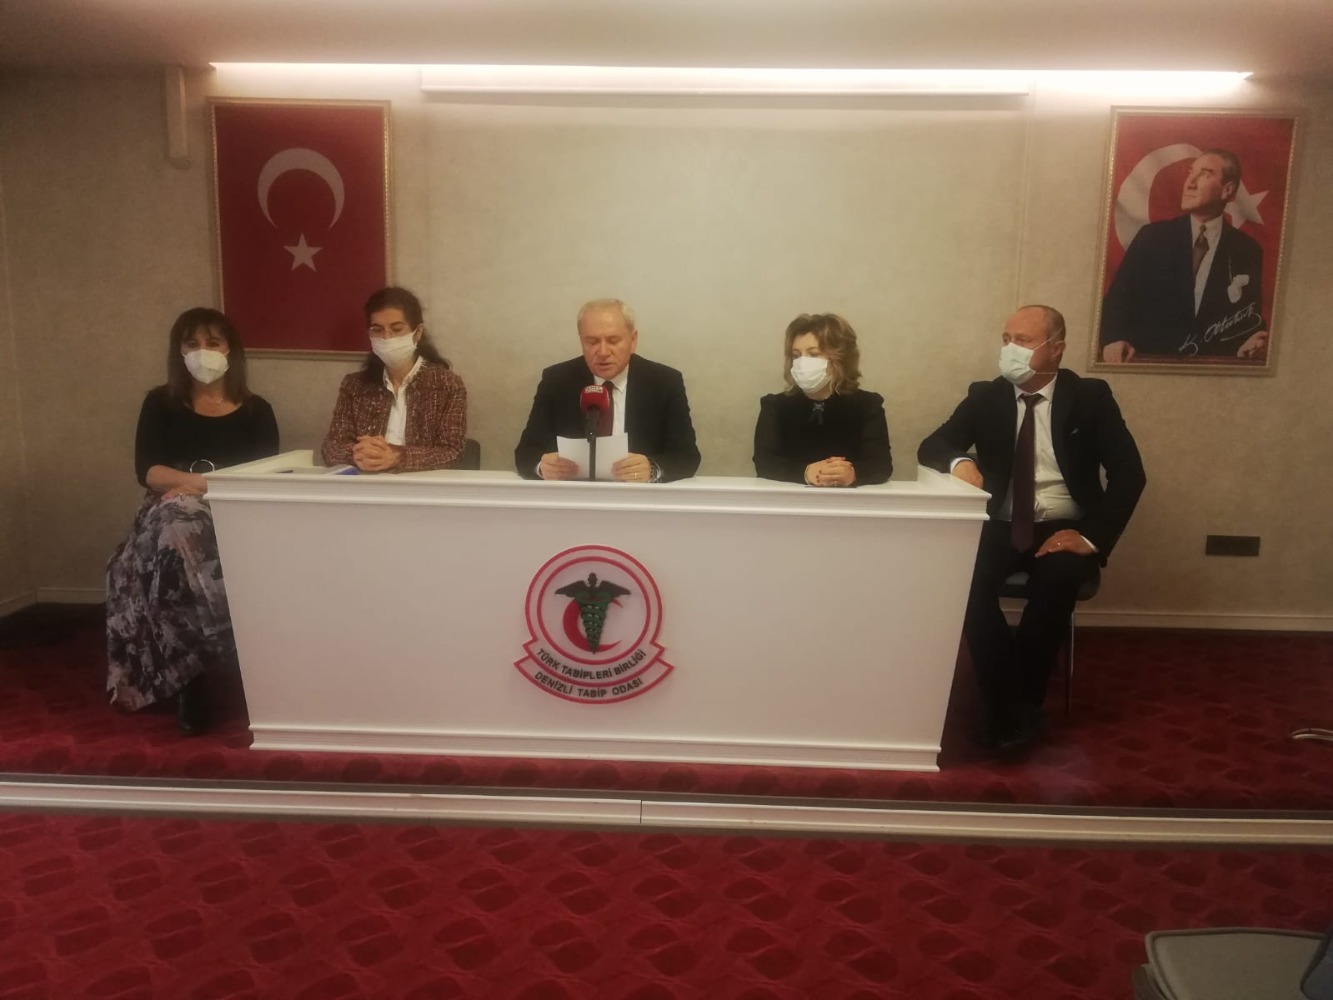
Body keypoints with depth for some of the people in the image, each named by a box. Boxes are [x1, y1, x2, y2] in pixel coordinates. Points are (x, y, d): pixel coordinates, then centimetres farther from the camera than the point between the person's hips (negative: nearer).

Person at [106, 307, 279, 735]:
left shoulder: (256, 411, 13)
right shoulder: (160, 404, 13)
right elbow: (147, 471, 1)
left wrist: (212, 487, -14)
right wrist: (201, 483, -17)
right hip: (173, 515, 0)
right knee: (178, 528, -35)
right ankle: (187, 685, -27)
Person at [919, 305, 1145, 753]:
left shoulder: (1090, 397, 1)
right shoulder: (985, 397, 5)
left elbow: (1128, 472, -4)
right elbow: (929, 448, -1)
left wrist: (1093, 536, -16)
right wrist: (958, 460, -25)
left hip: (1064, 529, -1)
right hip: (1001, 527, 2)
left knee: (1055, 581, -33)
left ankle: (1018, 704, -12)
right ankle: (1006, 703, -13)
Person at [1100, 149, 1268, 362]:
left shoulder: (1247, 251, 9)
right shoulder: (1152, 236, 6)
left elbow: (1252, 320, 12)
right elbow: (1117, 297, -1)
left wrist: (1253, 347, -10)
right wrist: (1114, 340, -20)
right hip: (1148, 364, -1)